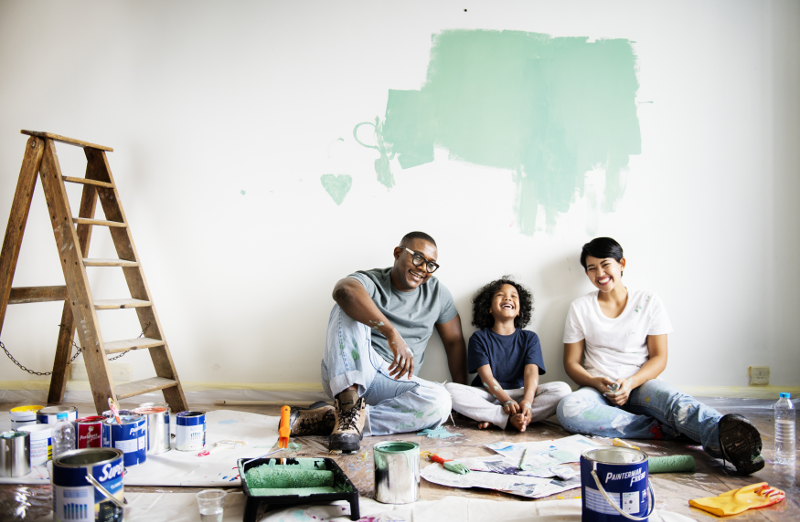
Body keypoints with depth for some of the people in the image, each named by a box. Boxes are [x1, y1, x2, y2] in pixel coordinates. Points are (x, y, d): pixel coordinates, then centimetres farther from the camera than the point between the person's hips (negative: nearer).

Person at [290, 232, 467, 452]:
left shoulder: (437, 293, 9)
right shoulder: (370, 281, -6)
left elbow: (454, 342, 14)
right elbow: (344, 290, -32)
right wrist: (392, 333, -42)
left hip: (392, 382, 4)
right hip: (347, 376, -3)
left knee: (440, 401, -29)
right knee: (350, 308, -24)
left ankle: (331, 419, -27)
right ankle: (348, 404, -39)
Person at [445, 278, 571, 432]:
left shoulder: (529, 338, 11)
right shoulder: (479, 338, 6)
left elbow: (531, 371, -5)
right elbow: (486, 375, -6)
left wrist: (527, 401, -26)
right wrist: (506, 400, -25)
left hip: (519, 393, 2)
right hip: (488, 395, -2)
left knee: (562, 389, -24)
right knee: (449, 389, -30)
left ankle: (492, 418, -29)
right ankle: (511, 419, -34)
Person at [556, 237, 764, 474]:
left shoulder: (648, 302, 6)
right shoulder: (580, 308, 7)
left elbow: (659, 357, 3)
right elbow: (571, 362, 7)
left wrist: (630, 382, -16)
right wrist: (596, 382, -14)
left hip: (640, 385, 0)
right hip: (598, 390, 1)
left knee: (674, 400, -36)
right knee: (568, 408, -35)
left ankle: (728, 439, -65)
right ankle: (664, 429, -34)